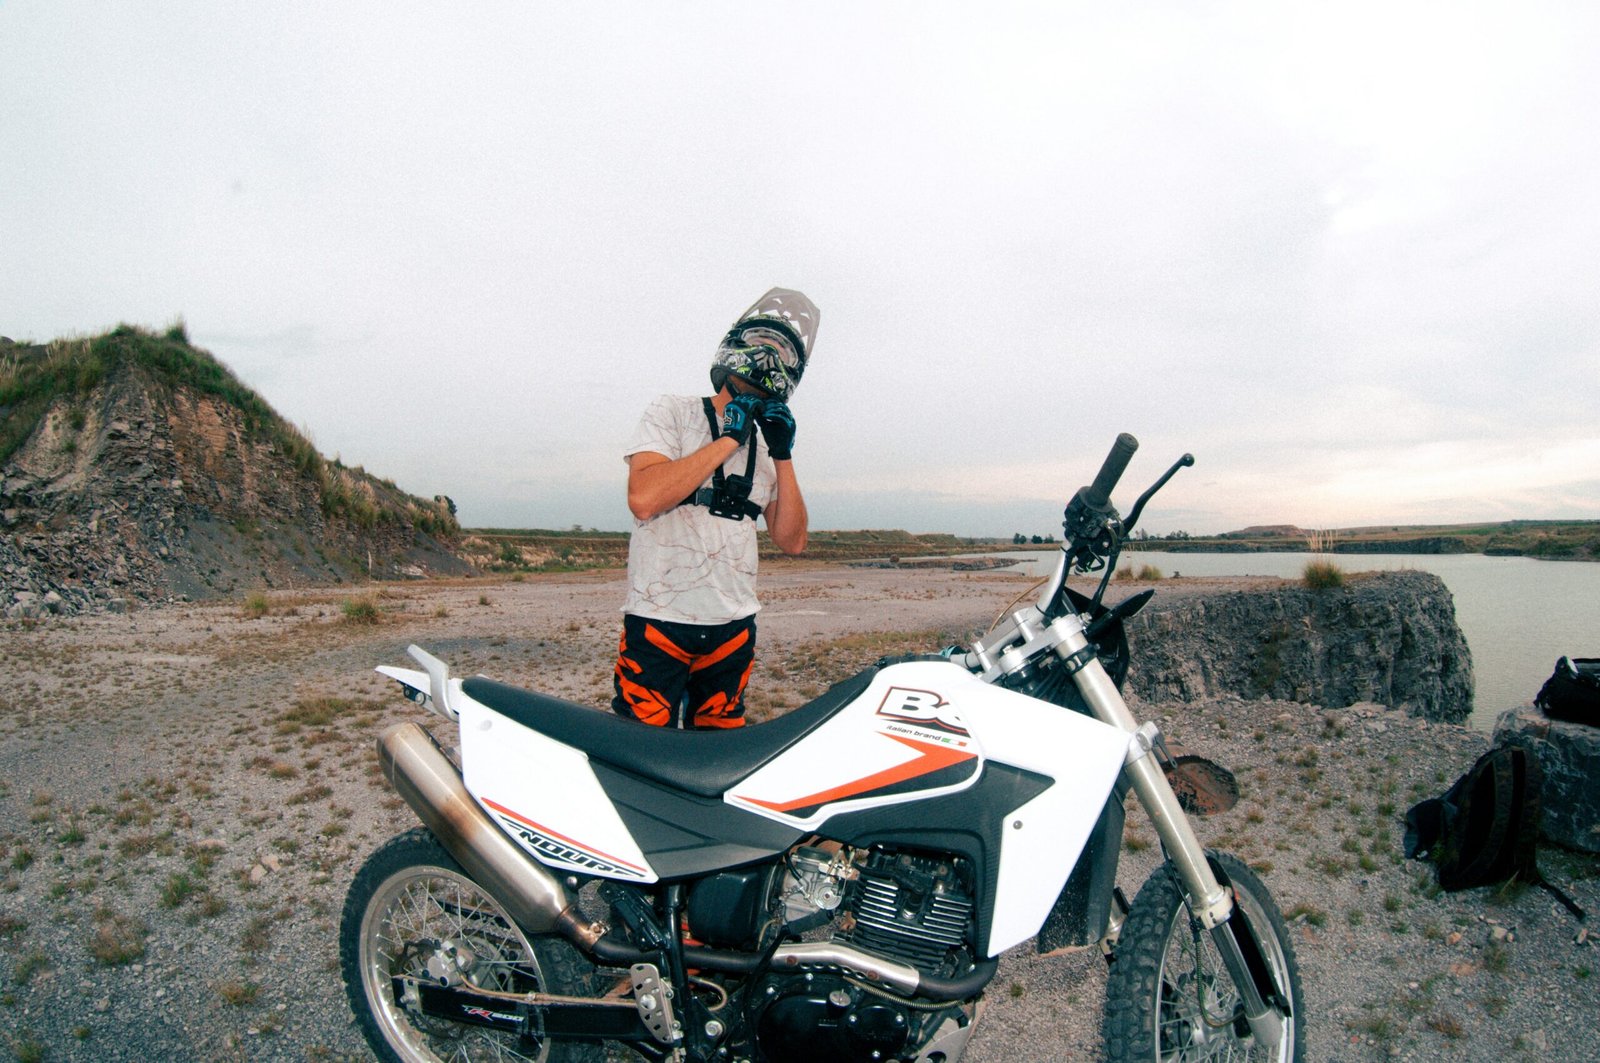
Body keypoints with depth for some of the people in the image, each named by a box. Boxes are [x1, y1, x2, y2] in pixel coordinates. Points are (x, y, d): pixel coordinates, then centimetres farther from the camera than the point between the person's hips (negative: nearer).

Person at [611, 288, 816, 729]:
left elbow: (791, 541, 8)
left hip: (734, 629, 5)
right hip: (659, 622, -5)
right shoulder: (672, 412, -1)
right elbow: (643, 498, -19)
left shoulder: (765, 445, 14)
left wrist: (783, 456, -2)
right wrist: (729, 440, -14)